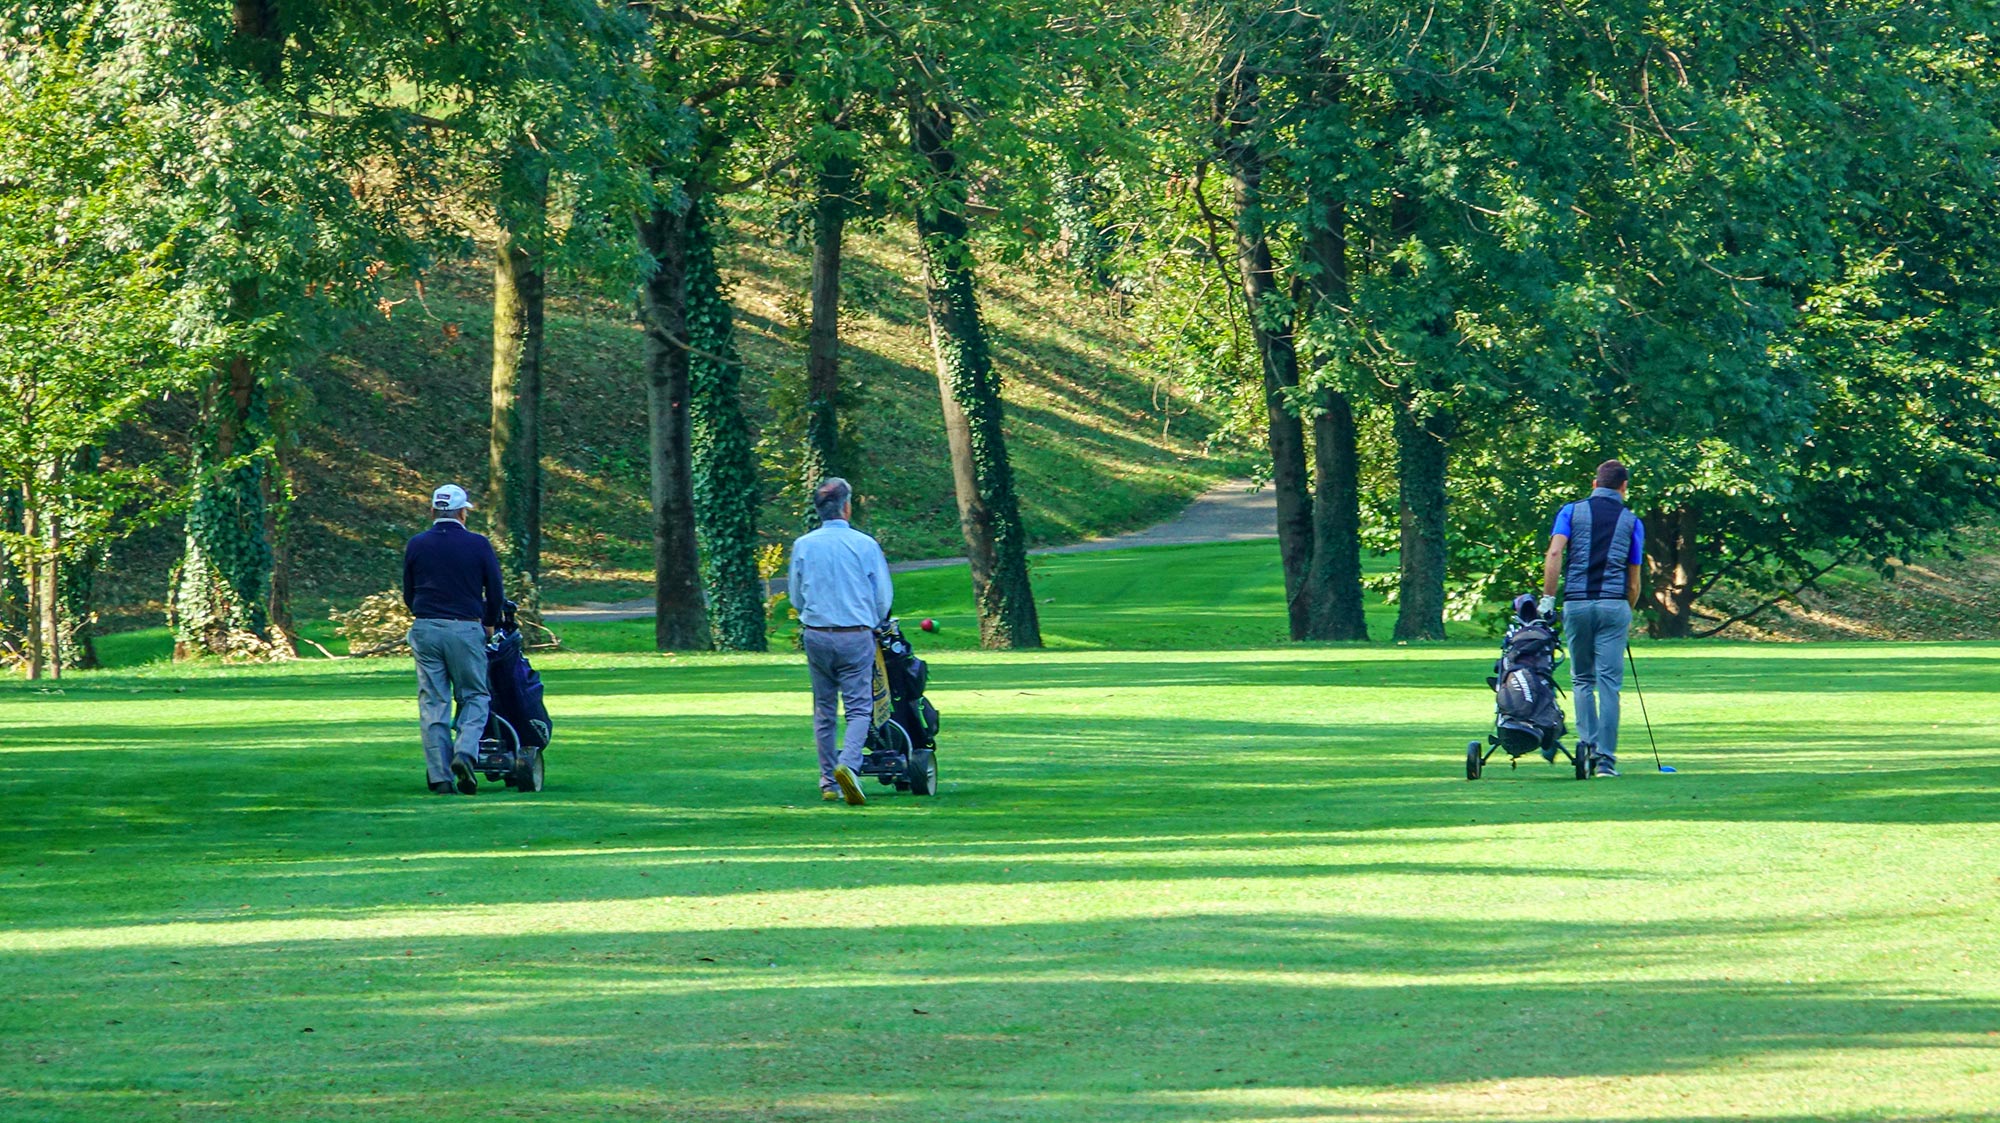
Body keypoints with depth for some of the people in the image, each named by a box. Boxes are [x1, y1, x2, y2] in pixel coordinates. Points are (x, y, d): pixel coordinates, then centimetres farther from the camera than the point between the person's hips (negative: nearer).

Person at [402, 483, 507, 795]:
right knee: (474, 697, 9)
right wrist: (489, 625, 21)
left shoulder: (416, 545, 6)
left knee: (432, 703, 5)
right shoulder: (478, 545, -1)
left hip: (425, 629, 2)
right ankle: (465, 752, -15)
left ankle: (440, 776, 1)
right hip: (466, 629, -2)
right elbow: (496, 593, 4)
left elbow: (408, 595, 13)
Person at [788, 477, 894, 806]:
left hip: (816, 636, 3)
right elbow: (884, 596, 2)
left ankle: (828, 782, 14)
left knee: (824, 711, 12)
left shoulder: (803, 546, 1)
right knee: (859, 708, -1)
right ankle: (848, 764, -25)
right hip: (856, 637, -3)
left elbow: (795, 595, 11)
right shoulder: (865, 545, -6)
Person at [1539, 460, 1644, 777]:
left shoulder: (1572, 511, 8)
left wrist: (1547, 597, -7)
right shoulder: (1631, 521, 10)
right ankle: (1605, 758, -4)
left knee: (1582, 680, 14)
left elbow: (1554, 553, -8)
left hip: (1576, 604, 1)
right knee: (1609, 683, -1)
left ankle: (1588, 742, -2)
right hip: (1614, 605, -1)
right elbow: (1633, 580, 13)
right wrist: (1628, 614, 25)